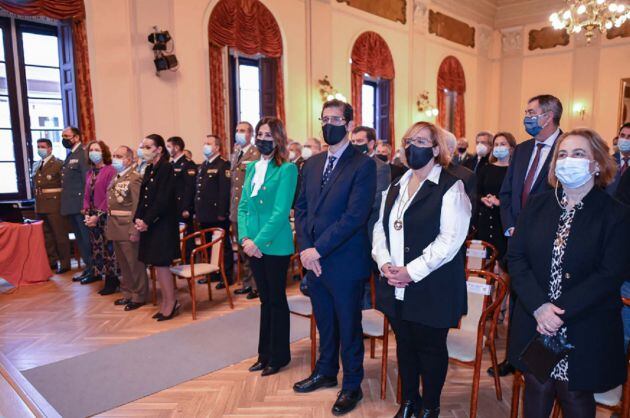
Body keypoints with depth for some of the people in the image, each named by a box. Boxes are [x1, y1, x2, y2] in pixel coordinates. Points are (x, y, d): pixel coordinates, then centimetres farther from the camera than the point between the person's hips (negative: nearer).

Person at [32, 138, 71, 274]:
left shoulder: (59, 164, -5)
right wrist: (37, 202, 12)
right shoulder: (36, 166, 16)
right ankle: (51, 262, 23)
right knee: (46, 235, 13)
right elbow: (35, 185, 20)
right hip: (40, 205, 7)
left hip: (54, 204, -7)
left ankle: (64, 264, 5)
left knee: (60, 234, -2)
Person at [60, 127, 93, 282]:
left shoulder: (83, 154, -11)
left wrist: (85, 205, -21)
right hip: (70, 205, 9)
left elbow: (88, 181, -18)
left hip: (80, 204, -9)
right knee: (79, 239, 14)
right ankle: (88, 267, 23)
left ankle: (94, 269, 8)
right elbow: (67, 181, 18)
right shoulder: (69, 155, 17)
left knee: (87, 238, -1)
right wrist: (64, 204, 14)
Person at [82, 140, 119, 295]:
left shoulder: (110, 171, -9)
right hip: (92, 216, 7)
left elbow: (109, 196, -14)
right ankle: (97, 273, 27)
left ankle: (112, 280, 3)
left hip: (105, 216, -7)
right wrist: (87, 213, 0)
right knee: (96, 246, 14)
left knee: (108, 247, -3)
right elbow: (87, 195, 14)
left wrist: (98, 215, -15)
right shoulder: (89, 172, 13)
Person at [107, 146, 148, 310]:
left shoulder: (135, 179, -14)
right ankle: (127, 293, 31)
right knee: (123, 264, 18)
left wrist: (134, 231, -22)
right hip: (116, 229, 9)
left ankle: (139, 296, 15)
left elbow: (138, 207, -19)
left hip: (128, 230, -9)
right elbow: (111, 204, 16)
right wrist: (109, 227, 14)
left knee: (135, 264, 3)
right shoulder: (115, 178, 14)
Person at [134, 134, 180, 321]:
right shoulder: (148, 169, 12)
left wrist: (146, 221, -16)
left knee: (160, 263, -2)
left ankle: (170, 303, 12)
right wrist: (138, 219, 0)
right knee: (157, 264, 11)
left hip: (162, 224, -8)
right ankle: (166, 303, 22)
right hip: (149, 224, 8)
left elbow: (163, 200, -19)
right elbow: (143, 198, 12)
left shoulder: (166, 168, -12)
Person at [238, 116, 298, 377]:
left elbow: (281, 211, -16)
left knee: (277, 299, 6)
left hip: (275, 245, -6)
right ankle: (265, 353, 29)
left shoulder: (287, 169, -10)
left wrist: (258, 241, -19)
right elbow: (243, 206, 9)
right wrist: (244, 237, -5)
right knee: (265, 299, 16)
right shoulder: (252, 168, 10)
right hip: (253, 244, 6)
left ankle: (279, 356, 22)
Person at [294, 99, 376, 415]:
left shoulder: (363, 165, -11)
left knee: (348, 328, 10)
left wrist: (318, 250, -18)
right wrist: (305, 248, -5)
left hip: (345, 263, -6)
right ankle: (326, 372, 42)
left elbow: (354, 216, -19)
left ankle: (351, 386, 29)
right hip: (313, 260, 6)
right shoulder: (312, 164, 10)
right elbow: (301, 208, 9)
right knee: (324, 324, 22)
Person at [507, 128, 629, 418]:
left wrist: (560, 311, -20)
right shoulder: (537, 204, 3)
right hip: (534, 326, 3)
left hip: (585, 335, -2)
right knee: (536, 393, 17)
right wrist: (539, 307, -16)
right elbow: (516, 256, -3)